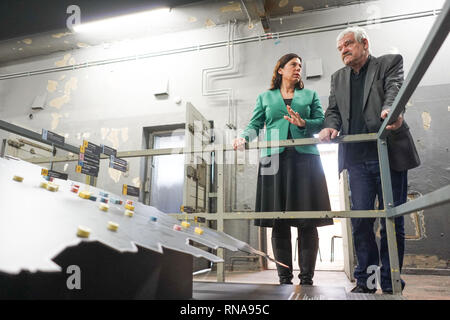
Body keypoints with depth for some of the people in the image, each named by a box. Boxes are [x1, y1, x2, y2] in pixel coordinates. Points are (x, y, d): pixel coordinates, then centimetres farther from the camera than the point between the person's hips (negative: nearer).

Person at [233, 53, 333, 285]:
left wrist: (303, 123, -9)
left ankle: (306, 278, 5)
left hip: (304, 158, 1)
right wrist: (244, 138, -8)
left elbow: (321, 122, 10)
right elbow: (255, 125, 12)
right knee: (279, 223, -2)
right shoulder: (265, 97, 21)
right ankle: (284, 279, 7)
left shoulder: (310, 95, 21)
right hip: (275, 159, 0)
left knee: (307, 222, -4)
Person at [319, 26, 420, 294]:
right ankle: (365, 280, 14)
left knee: (392, 222, 2)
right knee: (360, 219, 1)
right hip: (358, 157, 3)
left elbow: (395, 89, -10)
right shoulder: (338, 77, 20)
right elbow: (333, 110, 15)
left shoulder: (390, 62, 8)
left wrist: (390, 109, -32)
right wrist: (331, 127, -8)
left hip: (390, 154, -3)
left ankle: (390, 284, 14)